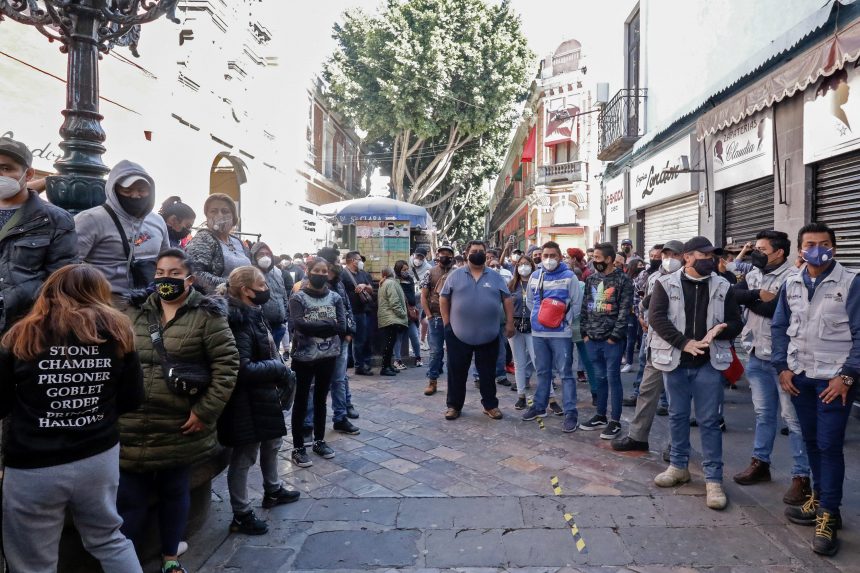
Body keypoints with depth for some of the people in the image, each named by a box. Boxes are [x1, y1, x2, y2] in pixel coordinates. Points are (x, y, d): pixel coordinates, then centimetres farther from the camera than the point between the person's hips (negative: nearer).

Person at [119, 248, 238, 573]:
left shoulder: (206, 314, -6)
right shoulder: (135, 313, 8)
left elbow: (226, 364, -10)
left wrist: (205, 411, -13)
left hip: (181, 427, -2)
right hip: (131, 426, 3)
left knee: (175, 492, 15)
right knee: (129, 497, 7)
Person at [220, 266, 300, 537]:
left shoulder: (256, 314, 6)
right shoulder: (240, 322, -24)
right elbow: (243, 369, -29)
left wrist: (279, 369, -1)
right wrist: (278, 368, -17)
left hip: (263, 395, 10)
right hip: (247, 400, -10)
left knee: (272, 443, 25)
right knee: (244, 457, 4)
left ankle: (273, 490, 46)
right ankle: (241, 515, 20)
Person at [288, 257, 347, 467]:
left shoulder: (335, 298, 3)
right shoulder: (298, 298, -6)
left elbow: (342, 327, -9)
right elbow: (300, 324, -23)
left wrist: (314, 327, -14)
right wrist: (328, 326, -19)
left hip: (328, 356, 3)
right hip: (303, 357, -3)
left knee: (321, 399, 16)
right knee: (301, 401, 6)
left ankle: (319, 441, 30)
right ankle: (298, 448, 16)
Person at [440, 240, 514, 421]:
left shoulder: (496, 277, 5)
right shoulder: (455, 275, 2)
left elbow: (507, 299, 5)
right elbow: (443, 298, 5)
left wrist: (509, 323, -2)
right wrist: (447, 322, 0)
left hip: (488, 336, 1)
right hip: (458, 334, 0)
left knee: (488, 373, 10)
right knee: (457, 372, 7)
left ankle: (490, 405, 24)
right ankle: (454, 405, 20)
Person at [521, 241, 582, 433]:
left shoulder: (569, 276, -6)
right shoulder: (535, 276, 8)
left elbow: (577, 304, -4)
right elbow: (529, 301, 18)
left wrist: (565, 321, -8)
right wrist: (538, 317, 9)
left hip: (561, 333, -5)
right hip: (538, 332, 5)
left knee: (566, 373, -2)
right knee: (542, 372, 16)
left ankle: (571, 413, 3)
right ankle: (539, 406, 27)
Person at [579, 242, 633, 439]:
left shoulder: (622, 280, -5)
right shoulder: (591, 279, 11)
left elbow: (624, 310, -9)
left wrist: (615, 335, -14)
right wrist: (585, 332, 5)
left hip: (612, 339, -5)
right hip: (592, 338, 5)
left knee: (613, 378, 1)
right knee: (600, 378, 14)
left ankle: (615, 421, 11)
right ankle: (600, 416, 25)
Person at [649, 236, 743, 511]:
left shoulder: (722, 287, 4)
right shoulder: (666, 284, -1)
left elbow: (736, 322, 7)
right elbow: (656, 317, -10)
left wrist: (720, 329, -16)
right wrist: (684, 342, -18)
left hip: (708, 364, 0)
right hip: (675, 362, 0)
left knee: (709, 421, 2)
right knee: (678, 416, 13)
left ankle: (714, 479, 11)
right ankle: (678, 466, 29)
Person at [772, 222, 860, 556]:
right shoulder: (791, 284, 6)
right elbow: (779, 327, 9)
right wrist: (783, 367, 2)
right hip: (799, 376, 4)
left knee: (829, 446, -2)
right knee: (811, 441, 14)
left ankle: (829, 515, 9)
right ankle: (819, 497, 30)